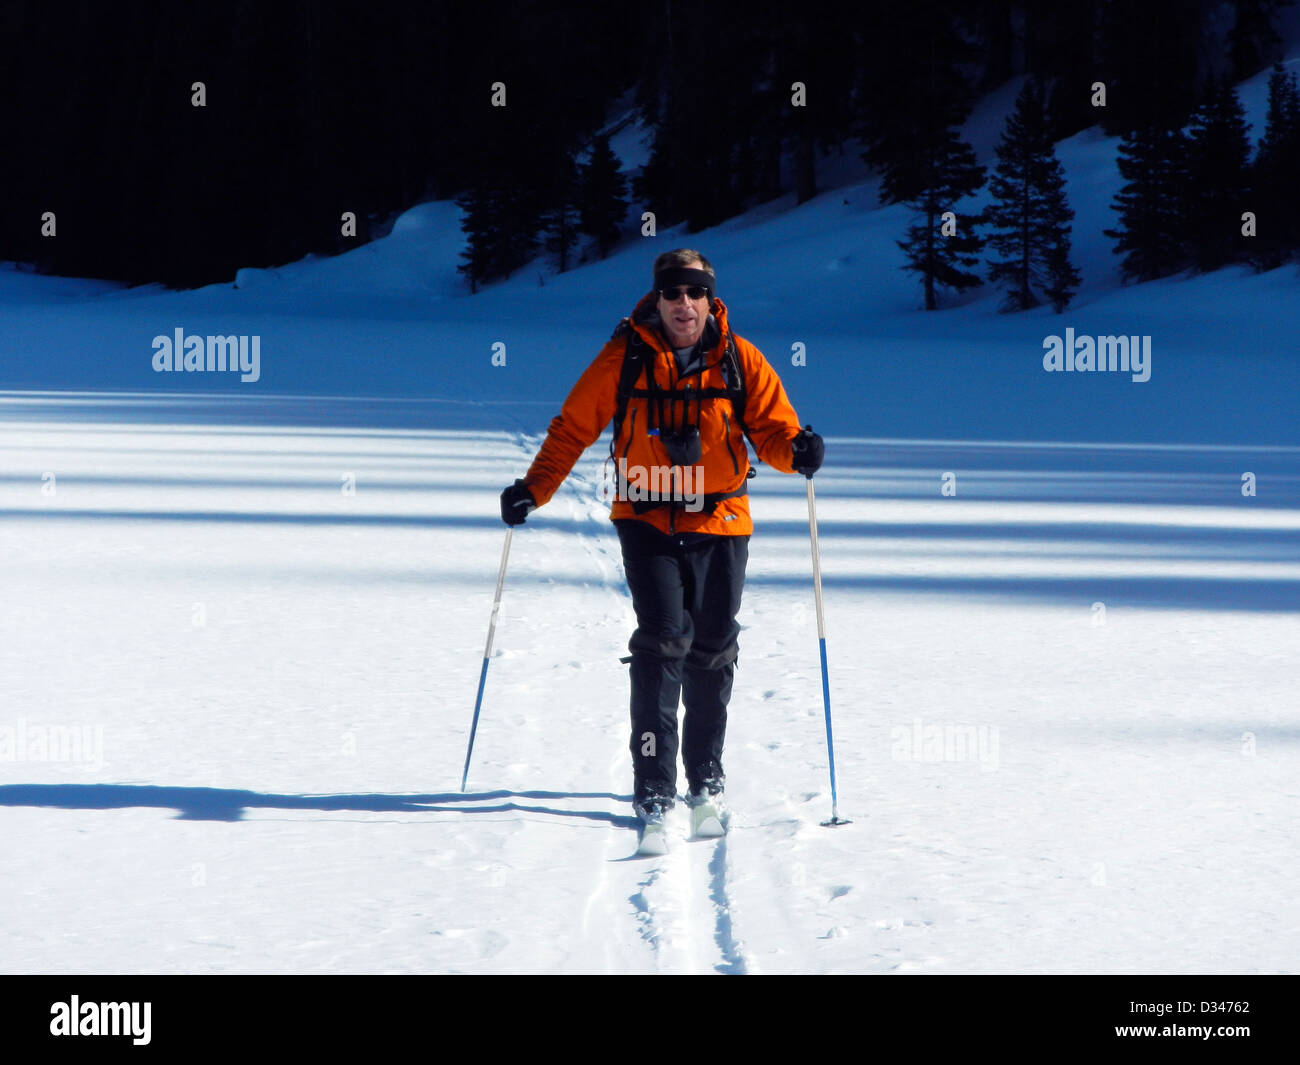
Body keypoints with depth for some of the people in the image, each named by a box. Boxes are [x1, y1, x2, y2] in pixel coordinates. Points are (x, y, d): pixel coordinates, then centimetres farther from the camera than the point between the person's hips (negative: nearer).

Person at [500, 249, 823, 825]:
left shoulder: (740, 360, 0)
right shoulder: (625, 357, -3)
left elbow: (771, 427, -1)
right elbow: (574, 427, 3)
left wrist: (796, 450, -25)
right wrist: (533, 489, -7)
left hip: (719, 522, 2)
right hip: (647, 519, -2)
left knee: (713, 647, 8)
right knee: (664, 637, -15)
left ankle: (706, 773, 27)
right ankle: (653, 783, -13)